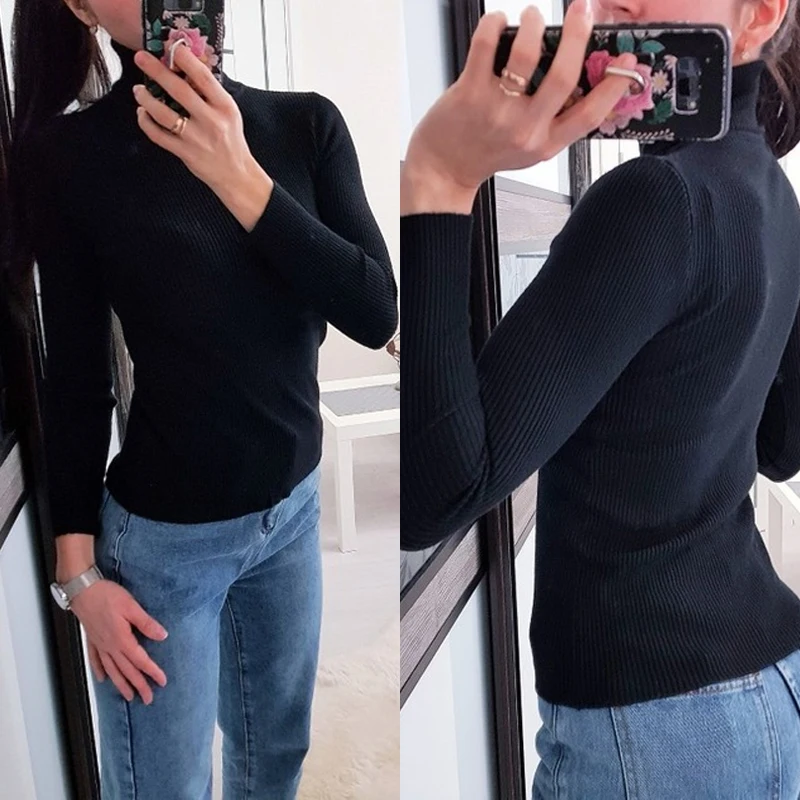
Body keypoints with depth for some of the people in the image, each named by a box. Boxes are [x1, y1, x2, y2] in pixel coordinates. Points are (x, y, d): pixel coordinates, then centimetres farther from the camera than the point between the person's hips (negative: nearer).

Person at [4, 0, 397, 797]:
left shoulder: (307, 124, -6)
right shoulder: (71, 156, -13)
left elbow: (376, 315, -14)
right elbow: (75, 380, -8)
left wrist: (240, 180, -24)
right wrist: (80, 572, -5)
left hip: (294, 505, 4)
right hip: (163, 536, -3)